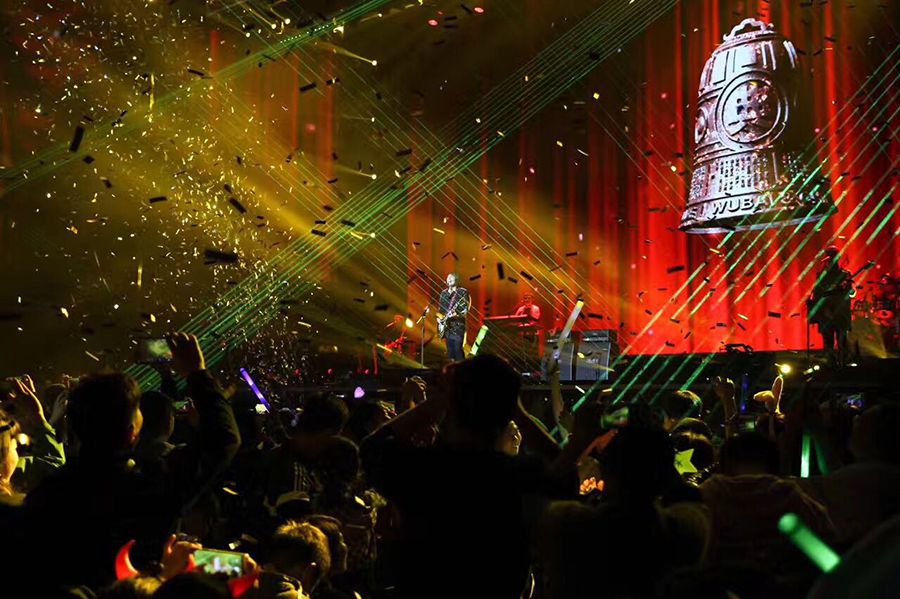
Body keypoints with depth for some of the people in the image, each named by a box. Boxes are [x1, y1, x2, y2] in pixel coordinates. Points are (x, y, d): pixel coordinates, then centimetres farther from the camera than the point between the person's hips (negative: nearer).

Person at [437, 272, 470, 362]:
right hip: (446, 325, 6)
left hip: (458, 325, -6)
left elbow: (465, 310, -8)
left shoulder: (463, 292, -3)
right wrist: (439, 317, 6)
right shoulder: (443, 293, 15)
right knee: (450, 350, 7)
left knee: (458, 349, -13)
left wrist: (457, 314, -24)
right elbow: (440, 308, 22)